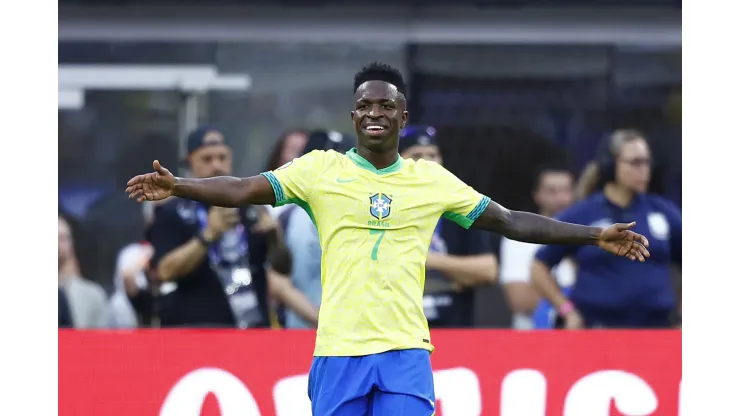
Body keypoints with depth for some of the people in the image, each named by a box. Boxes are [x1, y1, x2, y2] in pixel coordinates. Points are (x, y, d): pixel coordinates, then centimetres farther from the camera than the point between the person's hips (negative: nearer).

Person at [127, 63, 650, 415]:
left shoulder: (432, 179, 10)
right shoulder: (321, 169, 5)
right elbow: (245, 190, -4)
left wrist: (596, 236, 10)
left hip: (406, 353, 1)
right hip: (338, 350, -1)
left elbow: (512, 222, 14)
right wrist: (176, 186, -19)